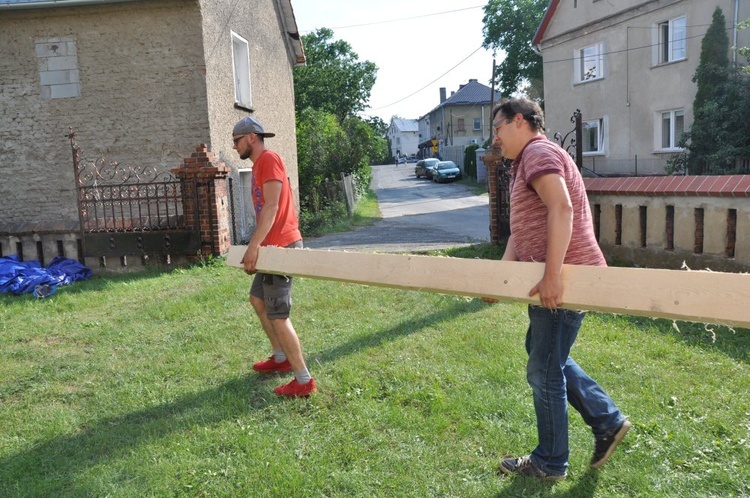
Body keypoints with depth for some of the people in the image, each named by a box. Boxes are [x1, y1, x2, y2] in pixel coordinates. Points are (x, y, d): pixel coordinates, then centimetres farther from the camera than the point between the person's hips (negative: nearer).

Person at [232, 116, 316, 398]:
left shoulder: (269, 159, -11)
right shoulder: (259, 164, 19)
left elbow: (271, 206, -21)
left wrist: (253, 246, -26)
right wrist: (256, 247, 9)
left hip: (282, 246, -11)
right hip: (272, 246, 11)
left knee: (277, 314, -8)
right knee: (257, 298, 22)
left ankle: (304, 381, -1)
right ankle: (281, 358, 32)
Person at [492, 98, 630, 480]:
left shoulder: (538, 152, -12)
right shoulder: (526, 163, 20)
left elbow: (562, 210, -27)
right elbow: (521, 230, 18)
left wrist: (552, 275, -31)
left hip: (565, 281, -10)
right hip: (553, 280, 10)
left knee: (544, 371, 2)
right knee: (544, 354, 24)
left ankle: (550, 463, 20)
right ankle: (607, 421, 31)